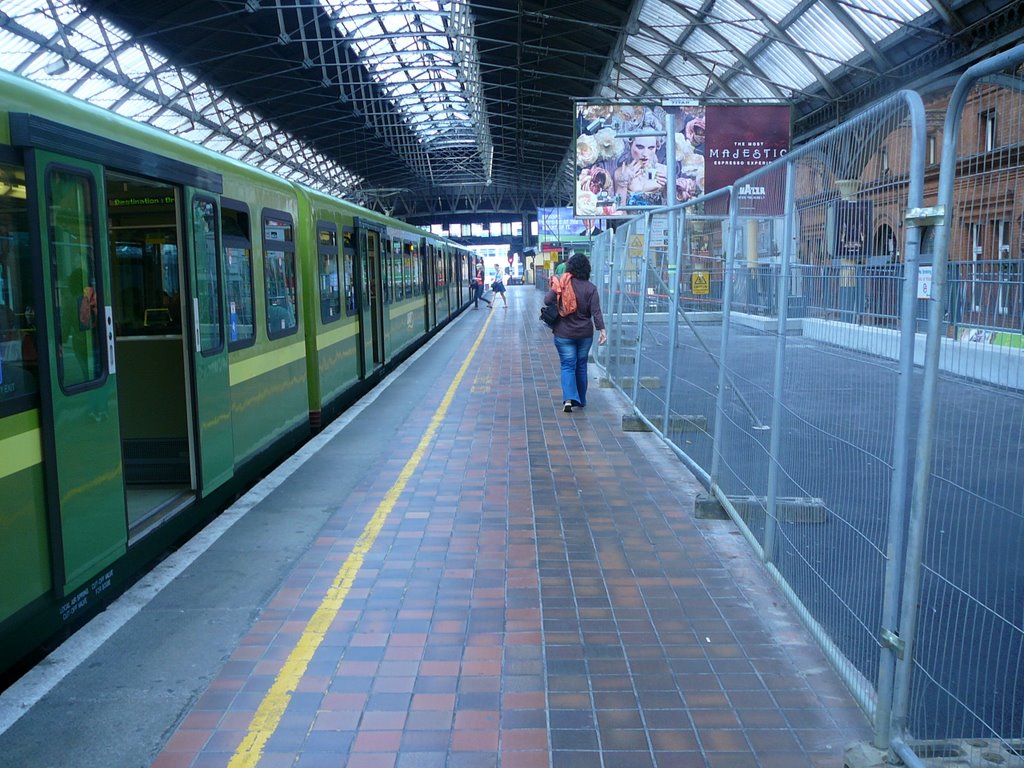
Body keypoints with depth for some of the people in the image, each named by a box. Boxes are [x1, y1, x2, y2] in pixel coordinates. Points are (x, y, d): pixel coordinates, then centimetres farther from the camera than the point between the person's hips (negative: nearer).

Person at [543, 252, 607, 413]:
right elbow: (596, 311, -11)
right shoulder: (590, 288, -6)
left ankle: (569, 399, -17)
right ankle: (581, 400, 25)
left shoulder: (562, 284, -9)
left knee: (568, 366, 2)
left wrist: (555, 289, 8)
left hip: (564, 334, -2)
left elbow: (547, 300, -11)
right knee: (581, 366, 15)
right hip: (585, 334, 2)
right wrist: (601, 330, -11)